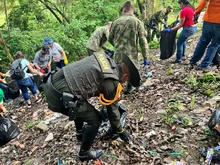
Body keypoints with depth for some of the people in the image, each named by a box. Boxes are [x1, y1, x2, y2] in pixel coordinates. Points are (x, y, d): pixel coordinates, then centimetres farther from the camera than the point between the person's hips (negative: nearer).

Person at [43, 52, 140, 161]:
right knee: (95, 120, 6)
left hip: (51, 84, 9)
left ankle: (80, 133, 53)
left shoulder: (106, 59, 12)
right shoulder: (111, 83, -9)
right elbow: (112, 110, 4)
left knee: (82, 107, 34)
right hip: (59, 97, -9)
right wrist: (121, 131, 20)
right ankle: (84, 153, 25)